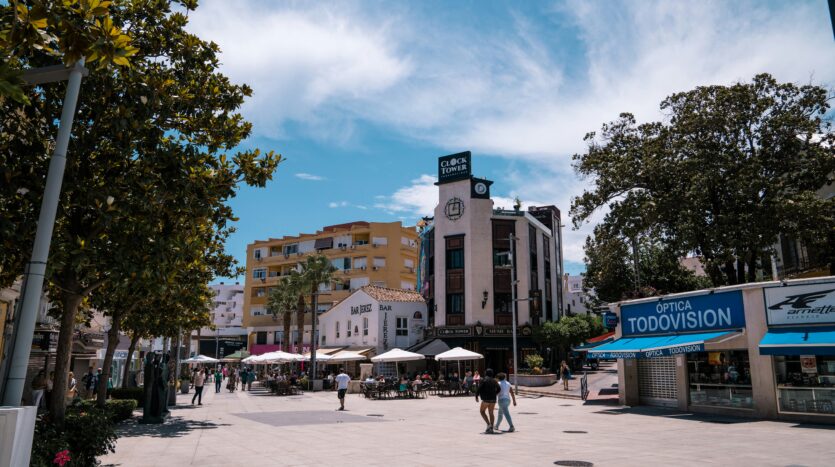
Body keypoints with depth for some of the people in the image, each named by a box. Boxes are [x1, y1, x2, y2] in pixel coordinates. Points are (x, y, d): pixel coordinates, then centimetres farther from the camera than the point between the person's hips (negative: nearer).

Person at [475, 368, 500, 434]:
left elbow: (479, 389, -12)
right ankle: (491, 428, 5)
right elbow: (498, 389, 14)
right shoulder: (494, 381, 11)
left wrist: (476, 396, -1)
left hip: (486, 399, -6)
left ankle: (488, 424, -6)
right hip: (493, 399, 6)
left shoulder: (484, 380, -7)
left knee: (482, 411, 9)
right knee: (491, 413, 10)